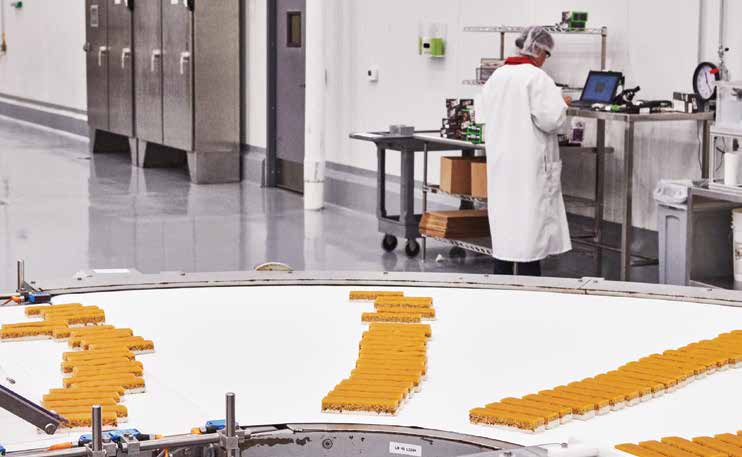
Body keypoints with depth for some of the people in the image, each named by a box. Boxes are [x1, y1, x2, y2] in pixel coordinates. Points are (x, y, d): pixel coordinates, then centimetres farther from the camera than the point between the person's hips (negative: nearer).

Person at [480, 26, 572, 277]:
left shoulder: (497, 76, 7)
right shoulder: (537, 77, -14)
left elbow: (487, 113, 15)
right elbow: (550, 119, -19)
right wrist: (562, 104, 0)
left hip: (501, 160, 7)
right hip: (529, 164, -7)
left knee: (504, 222, 12)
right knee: (530, 221, -3)